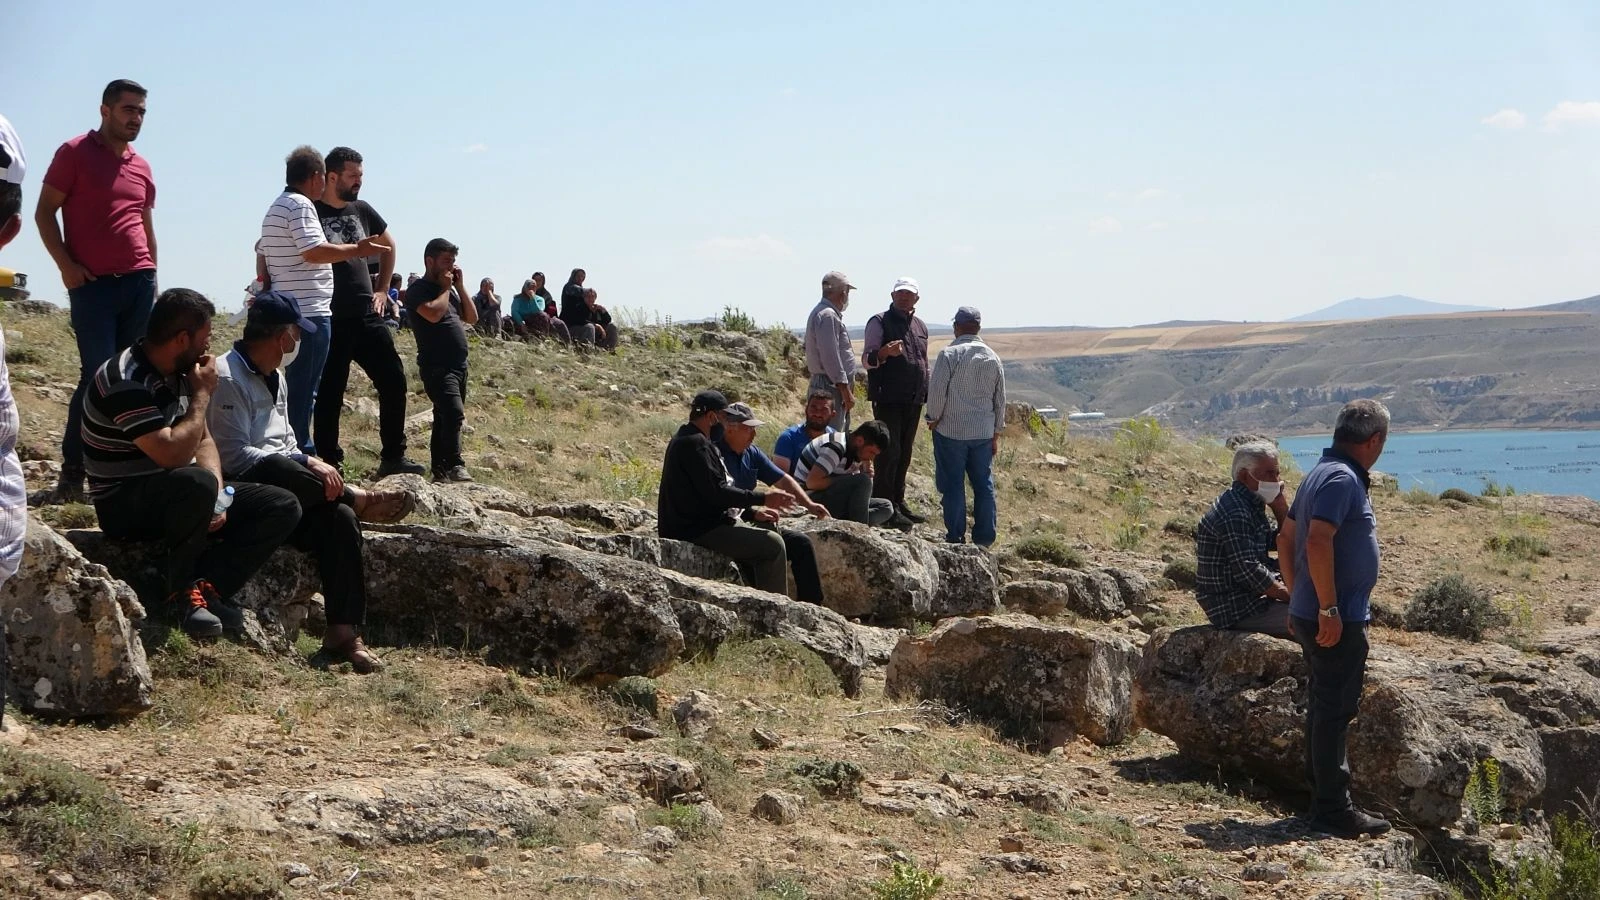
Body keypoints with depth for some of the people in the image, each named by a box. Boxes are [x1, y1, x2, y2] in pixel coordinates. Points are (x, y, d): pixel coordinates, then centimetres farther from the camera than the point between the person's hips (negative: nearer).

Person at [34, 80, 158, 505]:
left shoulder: (142, 167, 16)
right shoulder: (75, 153, -1)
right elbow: (45, 212, -2)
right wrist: (66, 265, -11)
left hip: (139, 282, 5)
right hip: (93, 283, -5)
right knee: (98, 375, -9)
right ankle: (72, 474, -2)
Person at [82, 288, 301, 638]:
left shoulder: (179, 373, 4)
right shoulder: (126, 382, -23)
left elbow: (203, 441, 8)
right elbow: (173, 454, -31)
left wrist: (216, 496, -11)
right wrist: (202, 395, -17)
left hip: (176, 493, 8)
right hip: (126, 503, -8)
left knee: (282, 506, -6)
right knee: (196, 482, -40)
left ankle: (208, 585, -15)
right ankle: (182, 590, -18)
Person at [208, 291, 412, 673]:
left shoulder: (274, 378, 19)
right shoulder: (227, 378, -13)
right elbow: (234, 456, -21)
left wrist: (310, 464, -1)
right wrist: (308, 466, -20)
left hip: (284, 486, 8)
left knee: (339, 518, -18)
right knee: (274, 467, -38)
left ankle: (343, 634, -21)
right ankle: (359, 499, -14)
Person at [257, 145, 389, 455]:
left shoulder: (275, 208, 20)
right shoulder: (300, 205, -11)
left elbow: (261, 253, 26)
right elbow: (314, 251, -21)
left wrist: (267, 287, 29)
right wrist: (357, 249, -15)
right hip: (310, 313, -10)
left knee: (296, 387, 14)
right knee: (303, 391, -8)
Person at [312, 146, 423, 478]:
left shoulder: (362, 210, 11)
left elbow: (388, 246, 29)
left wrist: (382, 289, 22)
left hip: (367, 316, 6)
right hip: (330, 320, -6)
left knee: (394, 382, 3)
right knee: (329, 394, -1)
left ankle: (392, 458, 12)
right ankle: (329, 462, 8)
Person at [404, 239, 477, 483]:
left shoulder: (450, 288, 20)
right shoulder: (418, 290, -6)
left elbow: (472, 318, 15)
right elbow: (433, 313, -24)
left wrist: (460, 286, 7)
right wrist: (445, 288, -8)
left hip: (458, 365, 9)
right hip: (437, 366, -9)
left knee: (444, 419, 11)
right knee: (454, 412, -24)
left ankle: (440, 470, 14)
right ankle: (455, 466, -25)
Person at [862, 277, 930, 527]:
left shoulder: (921, 326, 18)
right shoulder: (879, 322, -2)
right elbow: (866, 359, -8)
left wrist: (926, 395, 21)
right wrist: (884, 353, -29)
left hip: (913, 400, 7)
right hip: (888, 399, -7)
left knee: (904, 453, 10)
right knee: (889, 451, -11)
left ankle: (898, 502, 17)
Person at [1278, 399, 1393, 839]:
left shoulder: (1323, 473, 15)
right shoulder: (1343, 478, -16)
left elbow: (1286, 538, 21)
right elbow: (1318, 542, -27)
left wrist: (1298, 598, 23)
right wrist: (1329, 610, -24)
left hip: (1311, 614, 10)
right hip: (1337, 619, -10)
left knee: (1325, 708, 16)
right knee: (1335, 709, -5)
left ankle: (1323, 799, 24)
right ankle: (1332, 809, 0)